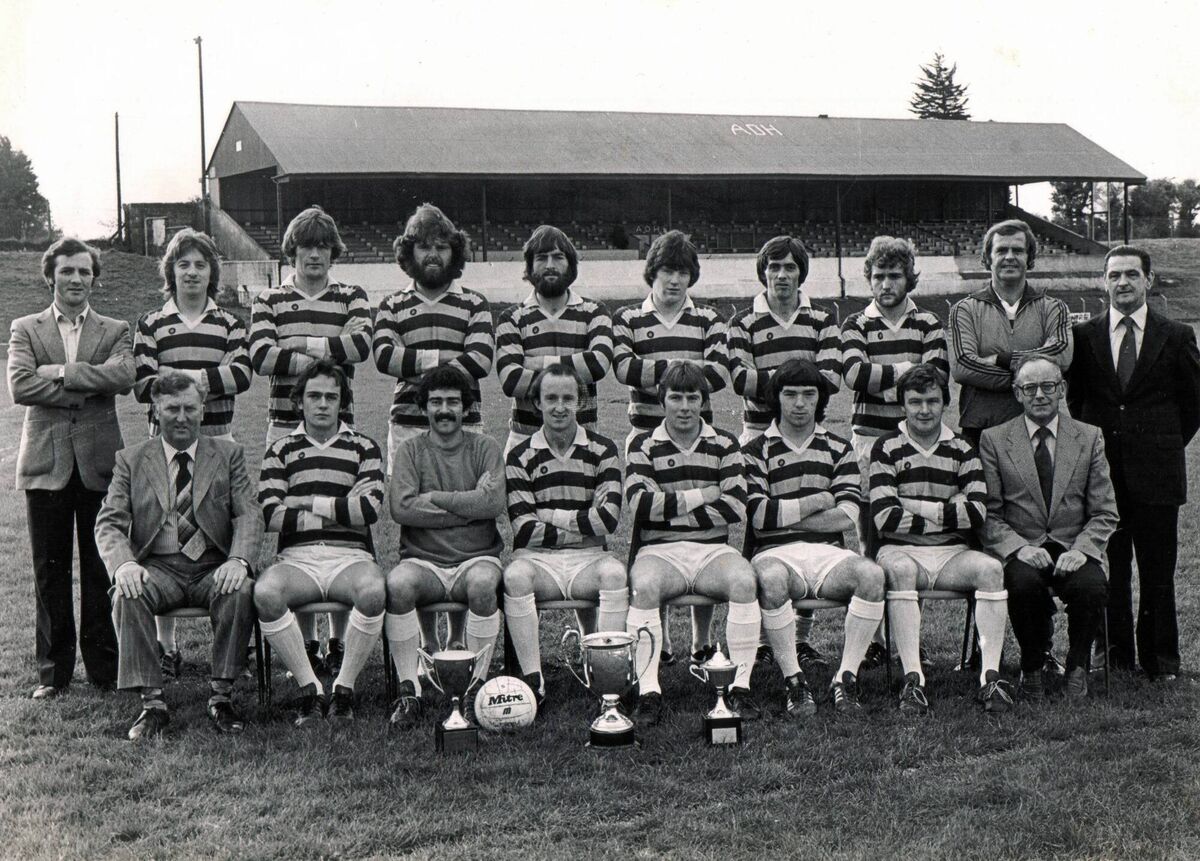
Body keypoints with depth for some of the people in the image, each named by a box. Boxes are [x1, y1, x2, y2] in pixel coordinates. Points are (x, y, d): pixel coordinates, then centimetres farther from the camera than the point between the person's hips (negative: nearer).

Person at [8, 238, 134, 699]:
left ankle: (103, 666, 13)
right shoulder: (25, 329, 9)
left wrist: (58, 371, -13)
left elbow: (124, 377, -12)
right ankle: (53, 669, 15)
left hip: (99, 461, 0)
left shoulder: (116, 331, 9)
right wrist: (86, 390, -11)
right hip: (46, 462, 0)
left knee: (100, 569, 4)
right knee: (50, 571, 5)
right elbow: (19, 386, -8)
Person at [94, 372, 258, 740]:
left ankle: (221, 696, -22)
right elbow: (109, 522, 2)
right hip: (157, 568, 1)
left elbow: (249, 515, 0)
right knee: (127, 595, -31)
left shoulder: (228, 454, 11)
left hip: (213, 567, 0)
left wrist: (239, 560, -21)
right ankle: (152, 702, -26)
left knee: (240, 590, -32)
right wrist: (123, 563, -21)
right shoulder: (131, 459, 11)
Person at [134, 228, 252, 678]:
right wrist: (211, 380, -13)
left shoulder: (229, 323, 10)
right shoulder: (151, 324, 7)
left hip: (218, 441, 1)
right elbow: (143, 384, -4)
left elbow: (243, 374, -6)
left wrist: (183, 376, -15)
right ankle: (166, 645, 8)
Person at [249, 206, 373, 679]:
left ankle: (339, 641, 6)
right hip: (286, 426, 1)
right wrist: (326, 357, -8)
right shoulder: (268, 300, 10)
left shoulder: (352, 297, 10)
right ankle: (306, 643, 8)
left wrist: (301, 344, -8)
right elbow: (261, 356, -7)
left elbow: (361, 344, -11)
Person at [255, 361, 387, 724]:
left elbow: (369, 509, -3)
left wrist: (311, 504, 2)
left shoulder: (363, 448, 15)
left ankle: (345, 688, -19)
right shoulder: (280, 450, 15)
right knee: (265, 591, -33)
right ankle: (309, 689, -20)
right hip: (297, 559, 1)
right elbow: (271, 516, -1)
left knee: (372, 589, -35)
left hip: (350, 557, 0)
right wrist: (340, 511, 0)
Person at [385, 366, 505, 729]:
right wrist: (469, 503, -8)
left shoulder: (484, 448, 8)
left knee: (481, 583, -35)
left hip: (476, 558, 0)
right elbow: (401, 508, -8)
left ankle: (477, 684, -20)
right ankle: (409, 692, -22)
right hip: (423, 561, 1)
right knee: (397, 584, -32)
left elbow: (495, 504, -10)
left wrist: (433, 498, -9)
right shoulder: (410, 450, 9)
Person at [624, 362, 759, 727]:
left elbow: (736, 507, -2)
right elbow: (640, 504, -7)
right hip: (660, 550, -1)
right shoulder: (643, 446, 10)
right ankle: (648, 691, -29)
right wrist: (703, 496, -5)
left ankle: (740, 686, -24)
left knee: (743, 580, -31)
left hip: (713, 550, 1)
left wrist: (669, 511, -5)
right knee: (643, 585, -34)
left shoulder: (724, 444, 12)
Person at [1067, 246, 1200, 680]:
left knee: (1157, 570, 3)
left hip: (1156, 471, -1)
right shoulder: (1083, 335, 6)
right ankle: (1115, 657, 14)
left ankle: (1160, 660, 14)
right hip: (1101, 470, 1)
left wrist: (1164, 448, 8)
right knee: (1108, 568, 3)